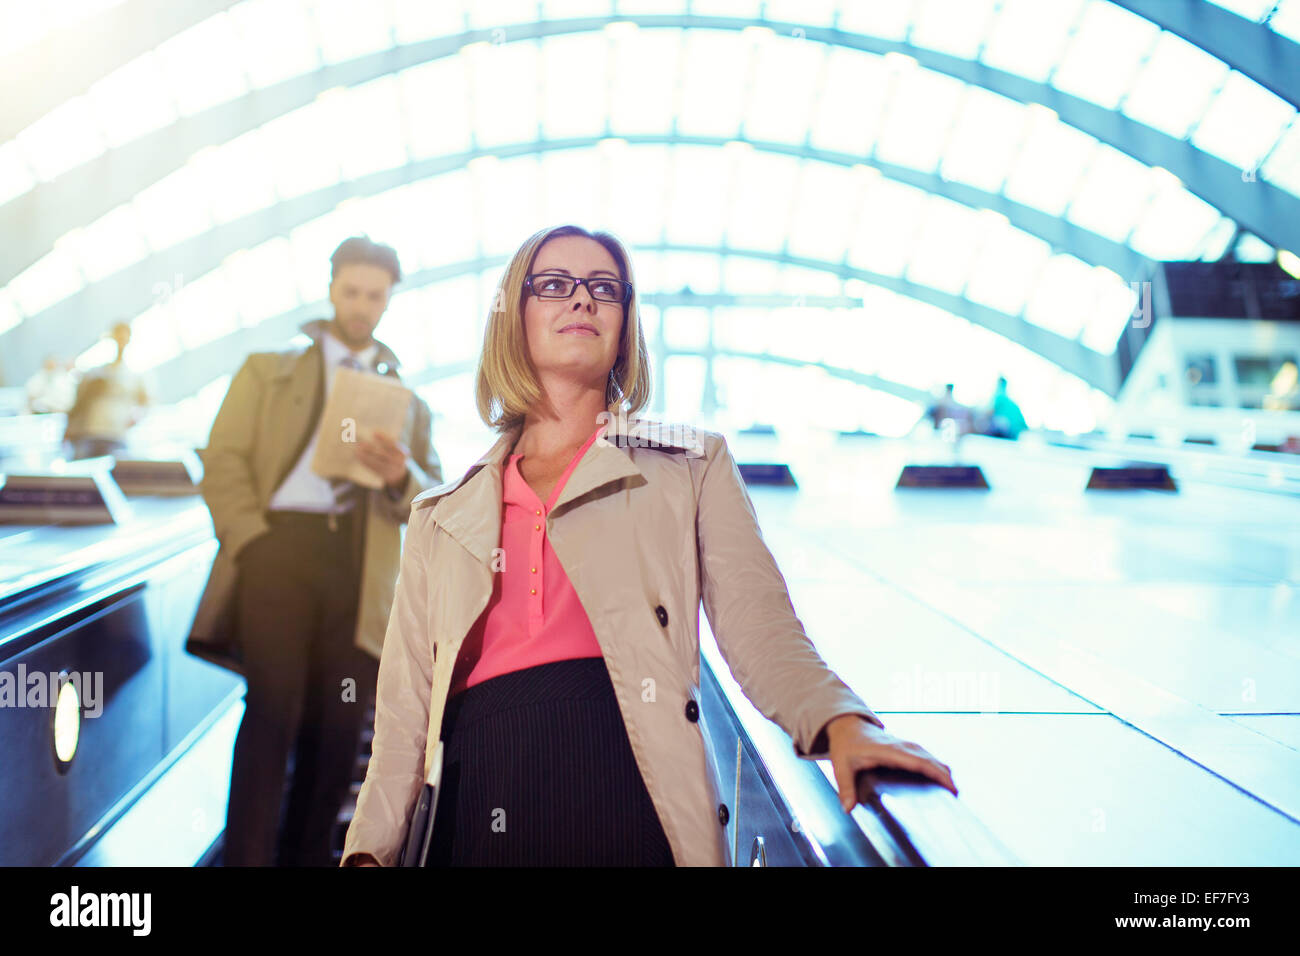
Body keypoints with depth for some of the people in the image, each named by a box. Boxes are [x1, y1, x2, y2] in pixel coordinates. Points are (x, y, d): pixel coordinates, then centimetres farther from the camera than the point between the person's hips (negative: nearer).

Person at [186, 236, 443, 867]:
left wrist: (403, 476, -8)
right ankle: (247, 856, -2)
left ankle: (307, 854, 14)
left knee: (337, 726, 1)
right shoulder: (270, 367, 16)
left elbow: (434, 501, 15)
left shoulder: (407, 397, 21)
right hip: (281, 545, -2)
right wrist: (252, 540, -8)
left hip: (362, 564, 2)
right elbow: (224, 460, 6)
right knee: (273, 709, -12)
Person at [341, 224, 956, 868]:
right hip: (477, 820, 2)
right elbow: (406, 706, 12)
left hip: (635, 812, -2)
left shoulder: (691, 469, 10)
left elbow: (760, 629, -1)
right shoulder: (441, 517, 16)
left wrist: (839, 721, -20)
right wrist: (369, 849, 0)